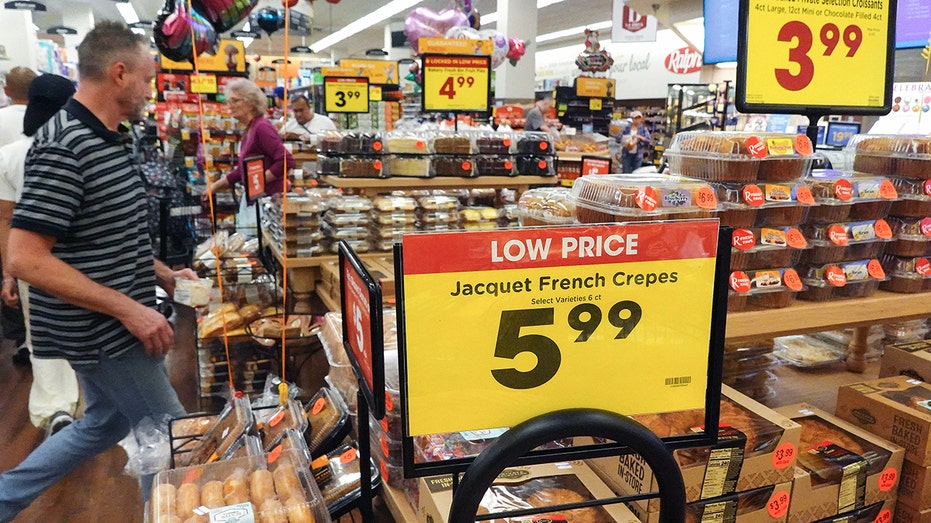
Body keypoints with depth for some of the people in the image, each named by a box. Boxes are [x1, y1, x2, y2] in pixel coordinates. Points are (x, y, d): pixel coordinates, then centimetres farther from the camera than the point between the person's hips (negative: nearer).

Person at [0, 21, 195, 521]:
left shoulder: (111, 137, 8)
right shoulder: (63, 147, -22)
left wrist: (163, 275, 11)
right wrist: (128, 309, -26)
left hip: (114, 324, 10)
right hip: (101, 331, -10)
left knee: (106, 423, 25)